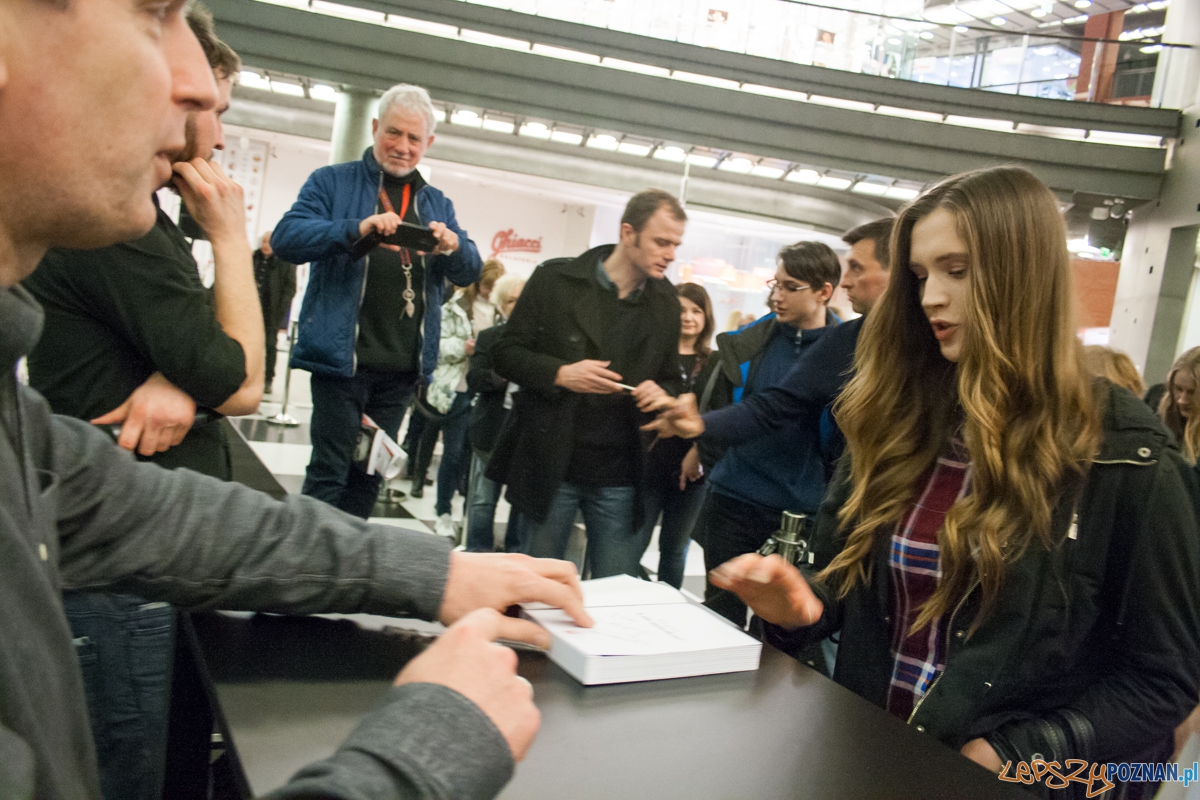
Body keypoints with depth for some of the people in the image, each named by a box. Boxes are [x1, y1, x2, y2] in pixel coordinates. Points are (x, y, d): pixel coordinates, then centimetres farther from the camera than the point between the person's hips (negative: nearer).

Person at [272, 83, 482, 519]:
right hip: (342, 356, -4)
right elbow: (286, 237, -10)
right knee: (329, 470, -5)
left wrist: (454, 246, -14)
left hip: (403, 367, 5)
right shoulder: (332, 182, 4)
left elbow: (469, 272, 10)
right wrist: (356, 229, -26)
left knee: (369, 474, 12)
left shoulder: (437, 204, 17)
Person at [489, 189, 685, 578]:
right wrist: (560, 373, -18)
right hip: (552, 467, -2)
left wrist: (661, 393, -5)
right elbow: (507, 353, 0)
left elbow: (670, 377, 19)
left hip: (619, 477, 2)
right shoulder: (556, 279, -3)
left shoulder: (666, 303, 8)